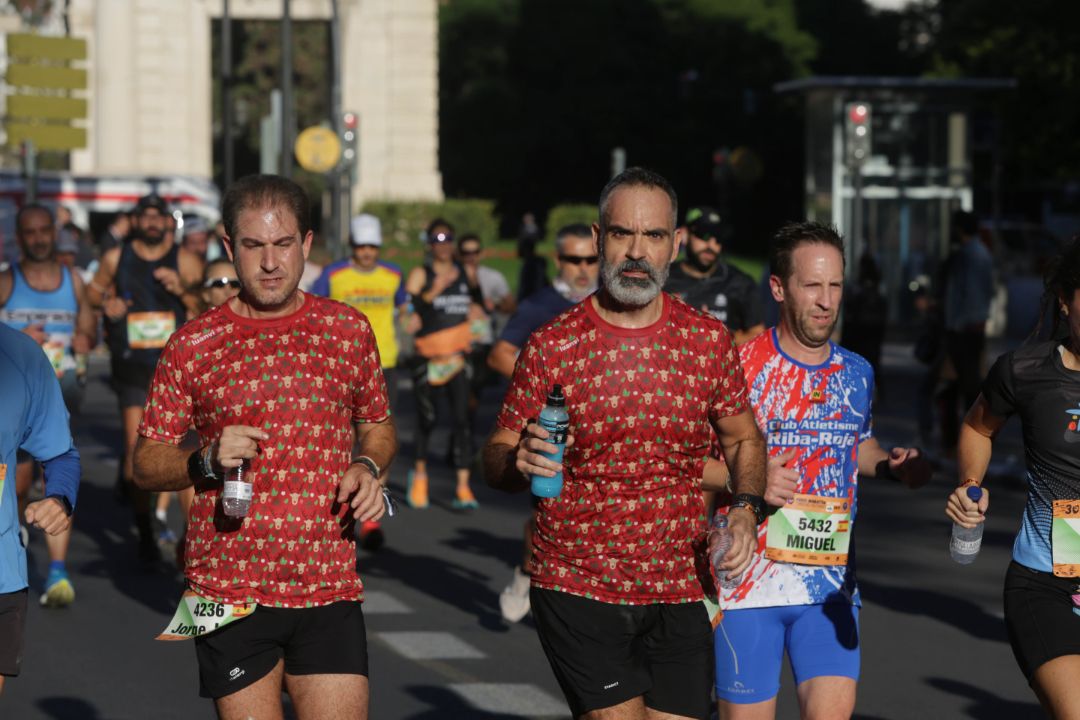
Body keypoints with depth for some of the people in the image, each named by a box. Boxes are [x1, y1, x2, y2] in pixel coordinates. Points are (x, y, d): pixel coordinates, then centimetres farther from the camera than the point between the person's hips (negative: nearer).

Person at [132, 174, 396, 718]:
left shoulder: (349, 330, 7)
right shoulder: (192, 346, 1)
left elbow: (378, 427, 21)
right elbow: (145, 463, 4)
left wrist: (369, 467, -1)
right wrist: (206, 462, -15)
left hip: (330, 591, 1)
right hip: (231, 590, -1)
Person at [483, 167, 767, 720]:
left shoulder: (710, 341, 3)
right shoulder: (552, 346, -4)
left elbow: (743, 439, 16)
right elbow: (496, 456, 1)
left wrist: (746, 508, -3)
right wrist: (520, 462, -22)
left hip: (679, 593, 3)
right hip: (579, 590, -3)